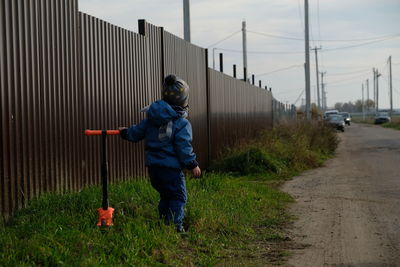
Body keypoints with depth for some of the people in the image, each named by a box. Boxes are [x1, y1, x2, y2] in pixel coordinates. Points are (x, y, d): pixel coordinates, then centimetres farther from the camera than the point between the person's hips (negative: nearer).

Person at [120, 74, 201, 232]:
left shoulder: (151, 118, 7)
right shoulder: (182, 124, -12)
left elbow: (136, 133, 16)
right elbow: (183, 147, -15)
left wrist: (125, 133, 37)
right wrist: (193, 165, -7)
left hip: (152, 166, 7)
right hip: (171, 166, -7)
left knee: (165, 196, 19)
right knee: (178, 196, 0)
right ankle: (175, 224, -10)